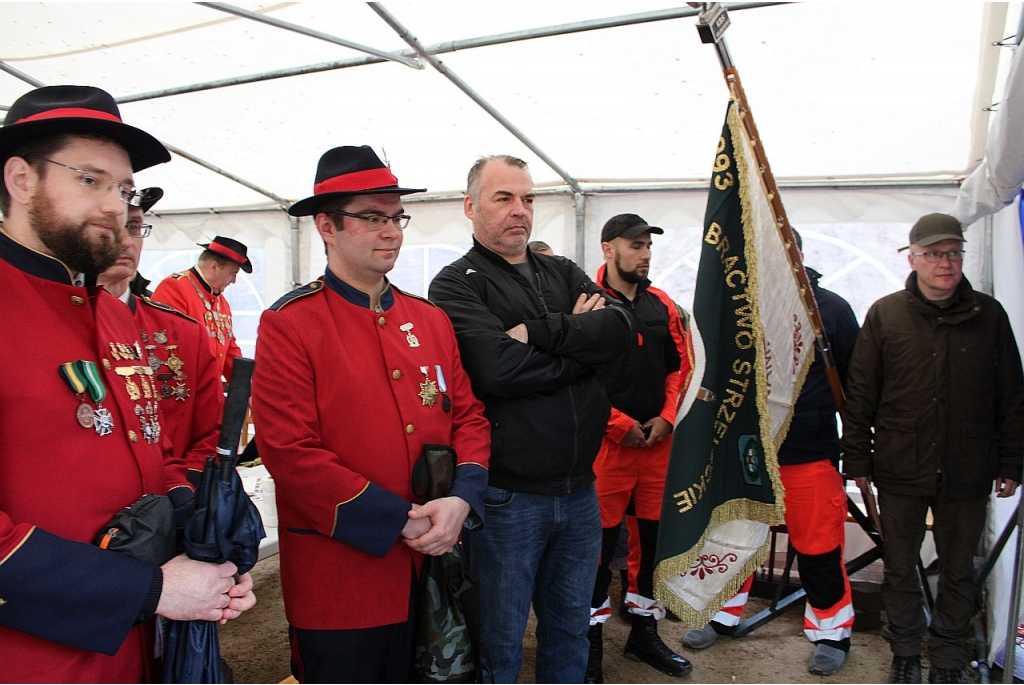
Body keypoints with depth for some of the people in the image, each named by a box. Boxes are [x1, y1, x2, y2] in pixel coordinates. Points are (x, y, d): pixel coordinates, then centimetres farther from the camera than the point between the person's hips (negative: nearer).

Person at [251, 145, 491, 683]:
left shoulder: (431, 320, 7)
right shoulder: (288, 325, -10)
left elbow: (469, 416, 5)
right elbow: (289, 451, -17)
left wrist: (461, 501, -12)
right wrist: (399, 520, -18)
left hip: (430, 566, 6)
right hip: (338, 575, -5)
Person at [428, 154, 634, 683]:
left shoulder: (564, 273, 11)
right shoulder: (456, 285, -6)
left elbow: (621, 326, -7)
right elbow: (498, 370, -22)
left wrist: (539, 331, -18)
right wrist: (582, 340, -10)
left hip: (579, 489, 5)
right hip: (507, 496, -5)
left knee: (570, 627, 22)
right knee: (500, 642, 12)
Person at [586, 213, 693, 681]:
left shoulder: (662, 305, 10)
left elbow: (681, 365, 15)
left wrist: (666, 416, 1)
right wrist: (619, 423, -13)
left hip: (658, 439, 6)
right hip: (606, 441, -6)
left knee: (654, 536, 14)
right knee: (601, 540, 2)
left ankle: (644, 632, 32)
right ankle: (591, 639, 20)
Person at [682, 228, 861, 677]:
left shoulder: (832, 308, 0)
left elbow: (854, 383, 5)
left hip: (809, 454, -2)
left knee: (818, 547, 7)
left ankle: (832, 632, 29)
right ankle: (723, 615, 33)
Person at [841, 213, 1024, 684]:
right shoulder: (885, 315, -2)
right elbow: (859, 395, -1)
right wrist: (857, 459, -2)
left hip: (967, 475, 1)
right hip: (900, 472, -1)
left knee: (958, 570, 15)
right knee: (899, 569, 12)